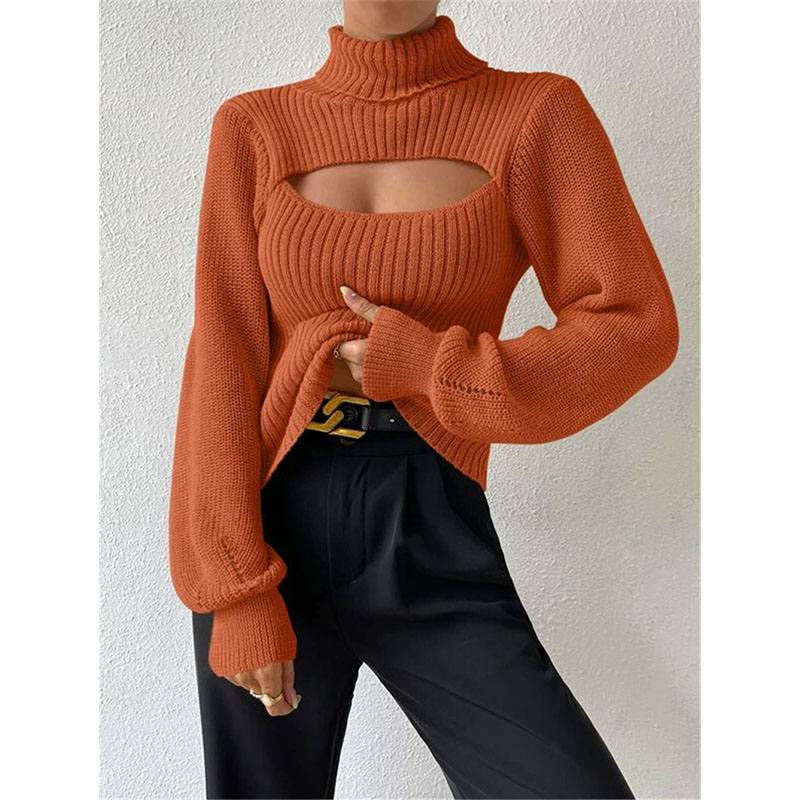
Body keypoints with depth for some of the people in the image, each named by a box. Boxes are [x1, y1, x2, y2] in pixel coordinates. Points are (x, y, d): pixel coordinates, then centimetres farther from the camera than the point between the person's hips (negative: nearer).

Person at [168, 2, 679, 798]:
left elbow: (636, 328, -6)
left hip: (431, 536, 0)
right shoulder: (252, 127, 2)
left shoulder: (537, 112, -1)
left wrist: (421, 366, -12)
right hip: (270, 528, 1)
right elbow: (223, 359, -3)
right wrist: (237, 587, -8)